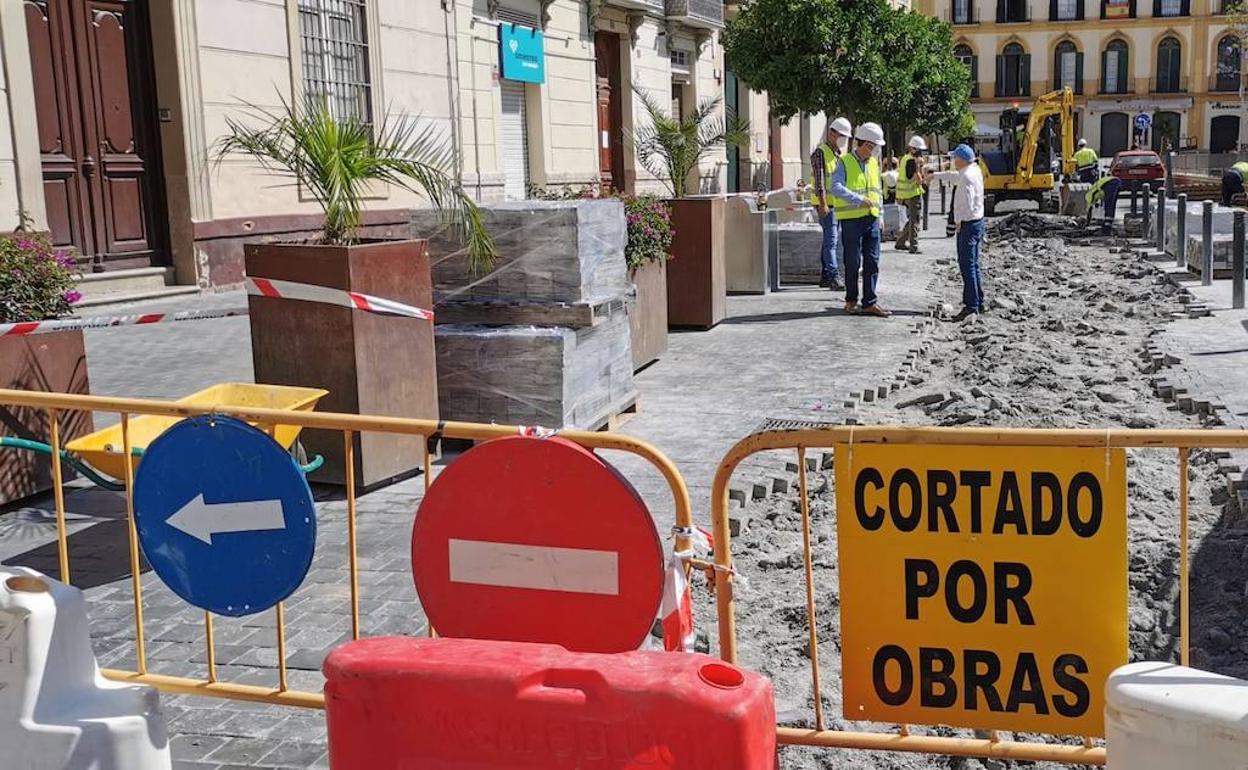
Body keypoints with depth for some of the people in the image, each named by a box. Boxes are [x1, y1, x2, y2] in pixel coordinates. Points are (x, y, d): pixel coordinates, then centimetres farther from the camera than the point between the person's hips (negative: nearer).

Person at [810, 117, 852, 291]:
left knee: (833, 240, 10)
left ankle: (825, 276, 16)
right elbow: (819, 180, -17)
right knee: (831, 239, -15)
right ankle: (833, 277, -19)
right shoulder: (820, 152, -10)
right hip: (826, 204, -9)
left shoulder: (840, 154, 17)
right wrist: (823, 204, -22)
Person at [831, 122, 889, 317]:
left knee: (872, 262, 3)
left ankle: (869, 303, 6)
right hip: (852, 219, -6)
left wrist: (880, 212, 11)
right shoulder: (844, 162, -7)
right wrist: (859, 200, -29)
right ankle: (851, 300, 15)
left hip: (872, 219, 6)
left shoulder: (874, 163, 14)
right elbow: (836, 187, -21)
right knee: (853, 262, 1)